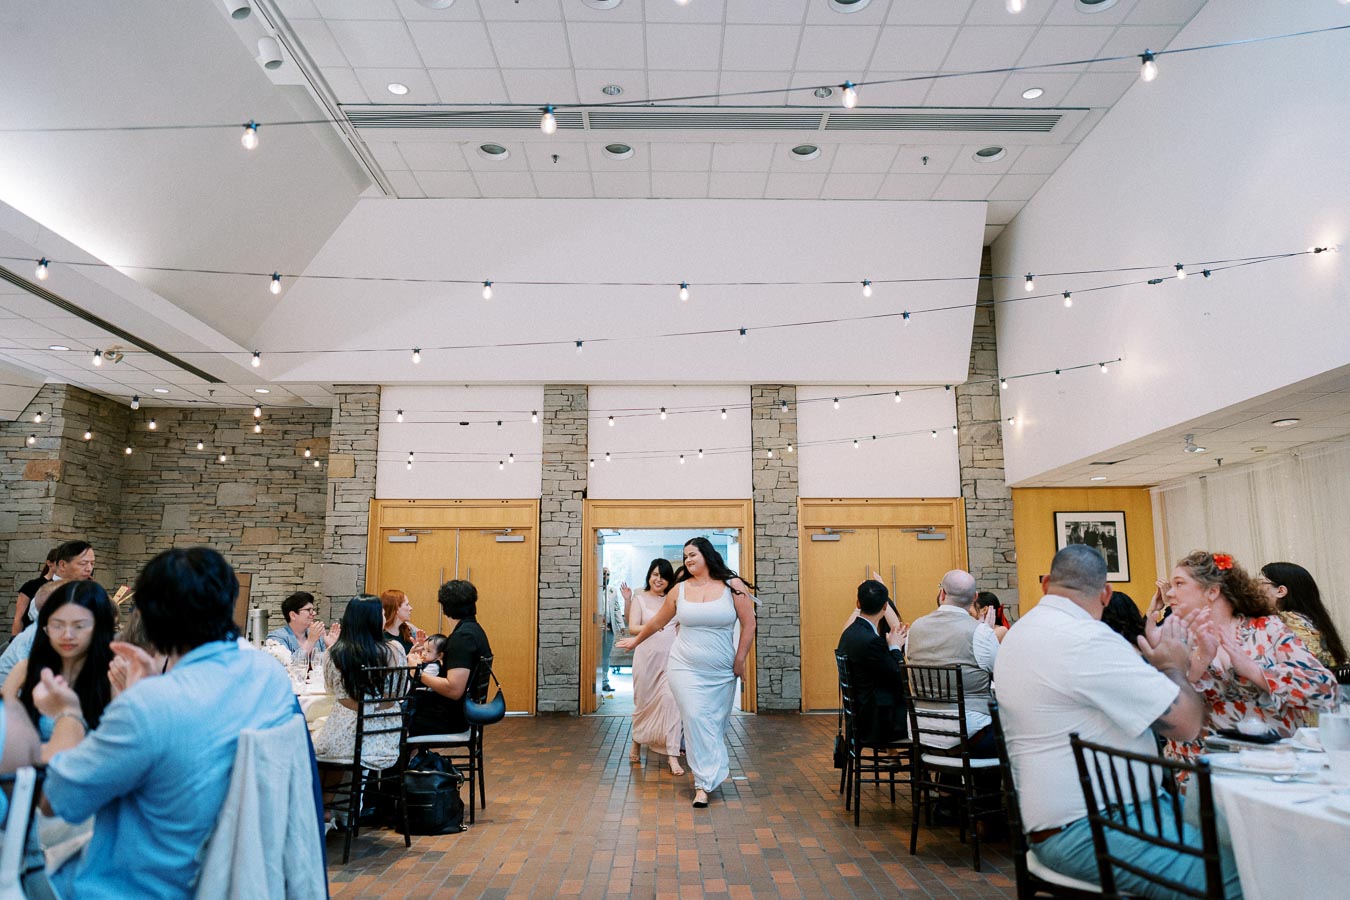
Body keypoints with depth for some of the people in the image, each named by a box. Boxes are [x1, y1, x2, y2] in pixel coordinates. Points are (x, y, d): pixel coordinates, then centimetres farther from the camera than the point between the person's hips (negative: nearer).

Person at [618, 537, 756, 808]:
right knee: (696, 719, -8)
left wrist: (740, 660, -3)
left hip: (722, 672, 0)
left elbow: (749, 624, -2)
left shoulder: (733, 586, -4)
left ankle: (709, 770, 30)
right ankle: (704, 783, 1)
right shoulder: (679, 589, 3)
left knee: (717, 723, 7)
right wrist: (636, 641, 25)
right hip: (685, 668, 0)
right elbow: (657, 621, 16)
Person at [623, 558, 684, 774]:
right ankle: (637, 743, 35)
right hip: (646, 657, -1)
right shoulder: (639, 598, 3)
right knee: (644, 702, 11)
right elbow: (632, 627, -7)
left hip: (670, 658, 1)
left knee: (670, 700, -11)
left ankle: (672, 756, -8)